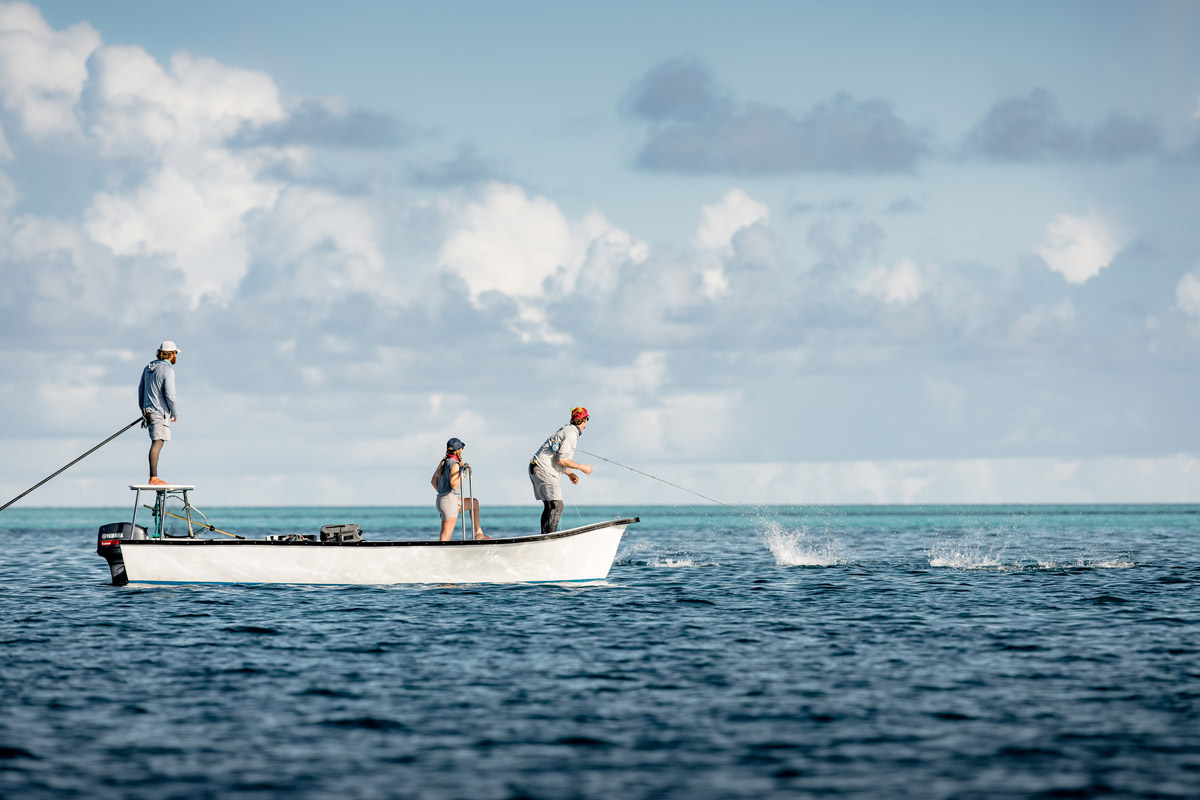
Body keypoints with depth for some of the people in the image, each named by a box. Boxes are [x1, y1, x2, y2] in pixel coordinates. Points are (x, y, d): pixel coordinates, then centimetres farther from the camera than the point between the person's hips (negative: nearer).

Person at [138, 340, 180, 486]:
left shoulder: (148, 368, 13)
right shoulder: (167, 370, -12)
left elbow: (141, 389, 20)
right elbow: (169, 395, -17)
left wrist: (143, 409, 29)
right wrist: (175, 413, -4)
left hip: (148, 411, 9)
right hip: (160, 412, -9)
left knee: (157, 442, 16)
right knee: (157, 443, -14)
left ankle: (154, 477, 14)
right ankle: (153, 478, -23)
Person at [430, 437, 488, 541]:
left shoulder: (444, 462, 13)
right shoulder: (455, 464, -13)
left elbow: (433, 481, 19)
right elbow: (453, 484, -25)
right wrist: (462, 473, -19)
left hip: (440, 501, 10)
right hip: (449, 501, -10)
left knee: (474, 503, 28)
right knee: (445, 539, -13)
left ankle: (478, 534, 27)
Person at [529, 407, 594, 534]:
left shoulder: (566, 430, 20)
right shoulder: (571, 434, -13)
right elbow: (561, 460, -19)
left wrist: (569, 473, 23)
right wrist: (582, 467, -8)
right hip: (544, 470, -10)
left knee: (549, 506, 11)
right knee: (557, 505, -15)